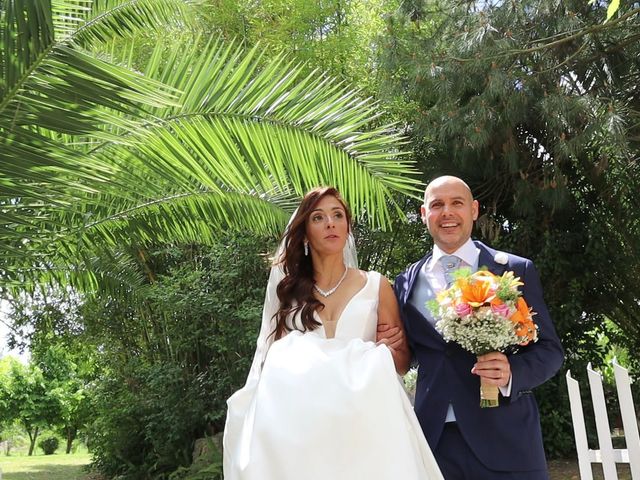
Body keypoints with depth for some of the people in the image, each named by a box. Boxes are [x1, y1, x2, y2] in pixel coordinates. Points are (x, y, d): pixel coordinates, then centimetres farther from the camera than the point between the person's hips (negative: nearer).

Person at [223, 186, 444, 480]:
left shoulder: (376, 286, 4)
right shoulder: (287, 287, 6)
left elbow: (401, 364, 10)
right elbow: (273, 357, 9)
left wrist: (393, 348, -11)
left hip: (362, 419, 0)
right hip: (298, 420, 1)